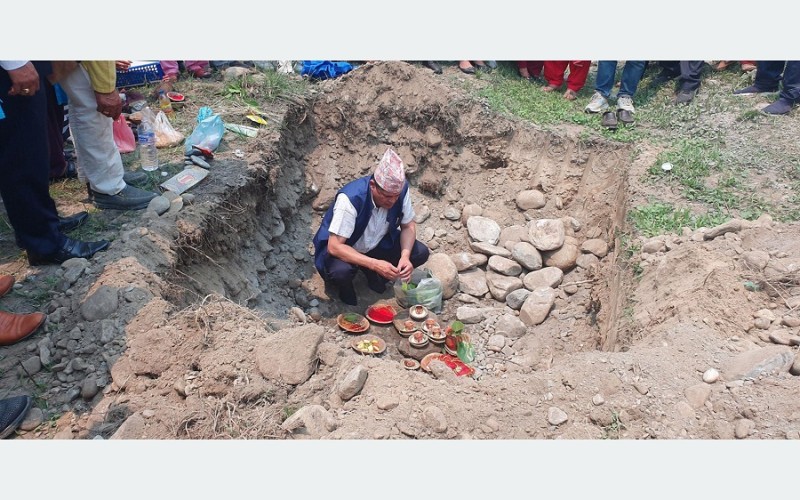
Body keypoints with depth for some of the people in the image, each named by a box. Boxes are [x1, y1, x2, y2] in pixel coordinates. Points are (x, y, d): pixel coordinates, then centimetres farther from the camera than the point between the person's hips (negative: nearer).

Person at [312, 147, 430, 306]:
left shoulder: (401, 189, -22)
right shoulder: (350, 198, -36)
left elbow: (408, 226, -7)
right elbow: (335, 246, -34)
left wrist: (405, 256, -26)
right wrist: (375, 264, -42)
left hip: (377, 244, 5)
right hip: (342, 248, -5)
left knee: (421, 253, -13)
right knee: (340, 271, -37)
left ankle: (373, 275, 8)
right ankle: (346, 287, 1)